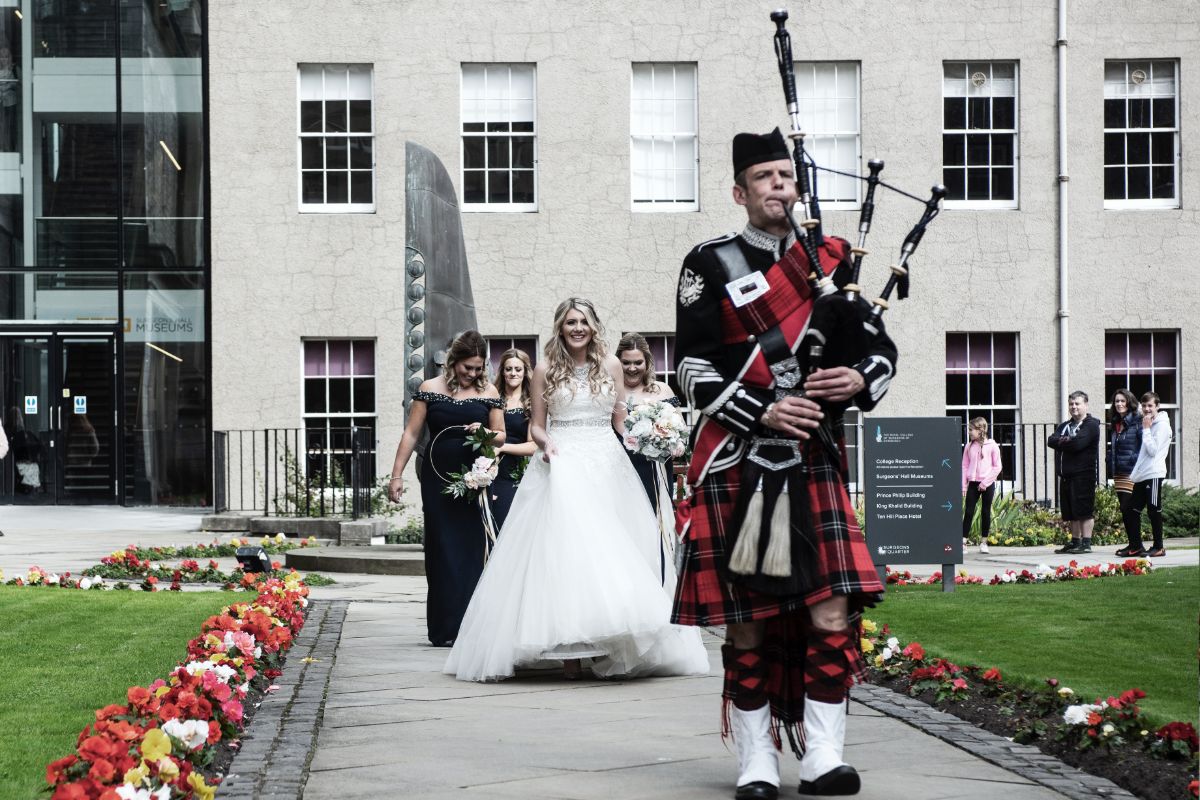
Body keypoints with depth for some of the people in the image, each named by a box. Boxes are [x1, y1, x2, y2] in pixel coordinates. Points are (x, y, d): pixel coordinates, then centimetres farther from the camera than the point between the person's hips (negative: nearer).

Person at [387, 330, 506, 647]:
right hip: (439, 478, -1)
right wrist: (397, 475, -1)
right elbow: (412, 433, 4)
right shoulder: (430, 389, 4)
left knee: (472, 549, -3)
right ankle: (445, 629, 1)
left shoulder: (488, 393, 8)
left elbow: (501, 436, 13)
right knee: (443, 550, -1)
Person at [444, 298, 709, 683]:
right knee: (562, 551, -12)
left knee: (609, 552, -1)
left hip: (606, 467, 2)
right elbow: (536, 425, 7)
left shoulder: (610, 365, 11)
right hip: (562, 465, -2)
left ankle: (609, 650, 4)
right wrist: (545, 443, -13)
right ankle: (567, 649, -13)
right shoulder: (546, 368, 5)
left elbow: (621, 420, 14)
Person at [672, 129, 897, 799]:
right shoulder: (711, 265, 3)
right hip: (737, 465, -2)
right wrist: (764, 413, -15)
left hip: (815, 464, 2)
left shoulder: (830, 260, 12)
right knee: (747, 621, 2)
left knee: (832, 615, -8)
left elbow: (883, 347, 15)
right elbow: (695, 373, -3)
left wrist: (860, 380, -7)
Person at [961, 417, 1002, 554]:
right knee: (968, 512, -3)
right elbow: (965, 466, 9)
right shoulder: (969, 446, 7)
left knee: (986, 512, 4)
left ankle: (983, 542, 13)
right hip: (973, 483, 3)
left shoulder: (992, 445, -4)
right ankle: (963, 542, -5)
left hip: (987, 484, -3)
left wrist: (985, 482, -11)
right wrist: (963, 485, 1)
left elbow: (997, 467, -5)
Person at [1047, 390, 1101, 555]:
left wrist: (1061, 442, -2)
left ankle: (1086, 543, -6)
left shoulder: (1091, 425, -4)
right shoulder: (1064, 426, 20)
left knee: (1085, 510, -7)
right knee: (1071, 512, 11)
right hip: (1066, 474, 8)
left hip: (1084, 474, -8)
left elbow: (1078, 443, -18)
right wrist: (1066, 441, -12)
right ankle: (1075, 541, 18)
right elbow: (1050, 441, 4)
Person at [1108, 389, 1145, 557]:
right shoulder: (1115, 424, 17)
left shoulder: (1137, 421, -8)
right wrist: (1109, 461, 11)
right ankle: (1134, 544, 14)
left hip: (1132, 472, -8)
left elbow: (1145, 445, -13)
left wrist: (1134, 461, -18)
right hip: (1119, 473, 8)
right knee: (1124, 509, 8)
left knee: (1128, 508, -11)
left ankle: (1136, 546, -6)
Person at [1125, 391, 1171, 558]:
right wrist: (1134, 473, 16)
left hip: (1154, 474, -8)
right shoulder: (1147, 424, 19)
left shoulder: (1162, 425, -7)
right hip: (1141, 476, 9)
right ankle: (1136, 546, 12)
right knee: (1131, 511, 6)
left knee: (1154, 510, -4)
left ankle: (1159, 547, 3)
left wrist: (1146, 429, -10)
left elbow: (1153, 450, -14)